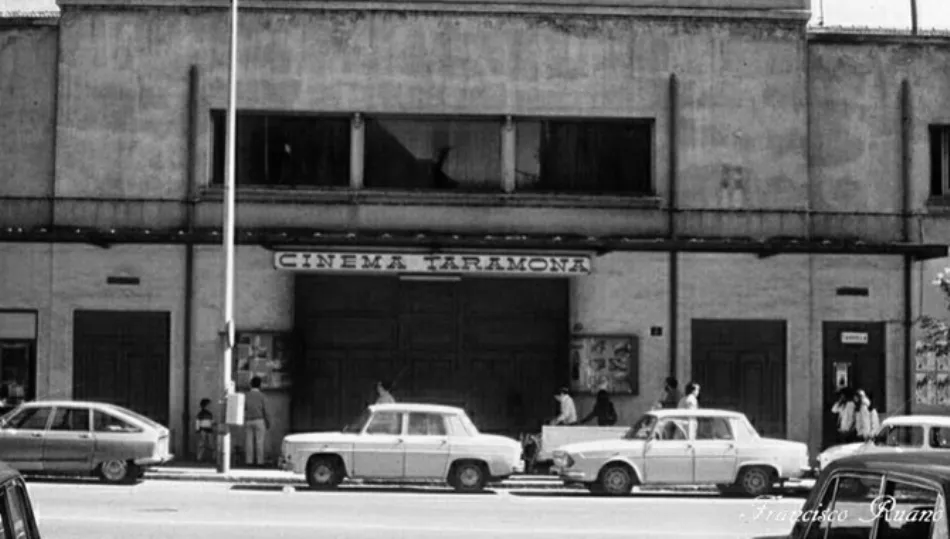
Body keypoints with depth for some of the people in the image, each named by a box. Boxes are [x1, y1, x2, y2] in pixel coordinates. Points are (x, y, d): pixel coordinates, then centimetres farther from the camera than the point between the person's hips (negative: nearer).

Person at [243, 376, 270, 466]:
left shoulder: (246, 396, 1)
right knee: (259, 442, 0)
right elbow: (265, 411, -5)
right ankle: (259, 461, -3)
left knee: (249, 442, 3)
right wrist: (268, 423, 3)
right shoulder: (262, 396, -5)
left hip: (248, 421, 2)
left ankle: (249, 461, 0)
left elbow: (243, 410, -1)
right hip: (259, 421, -2)